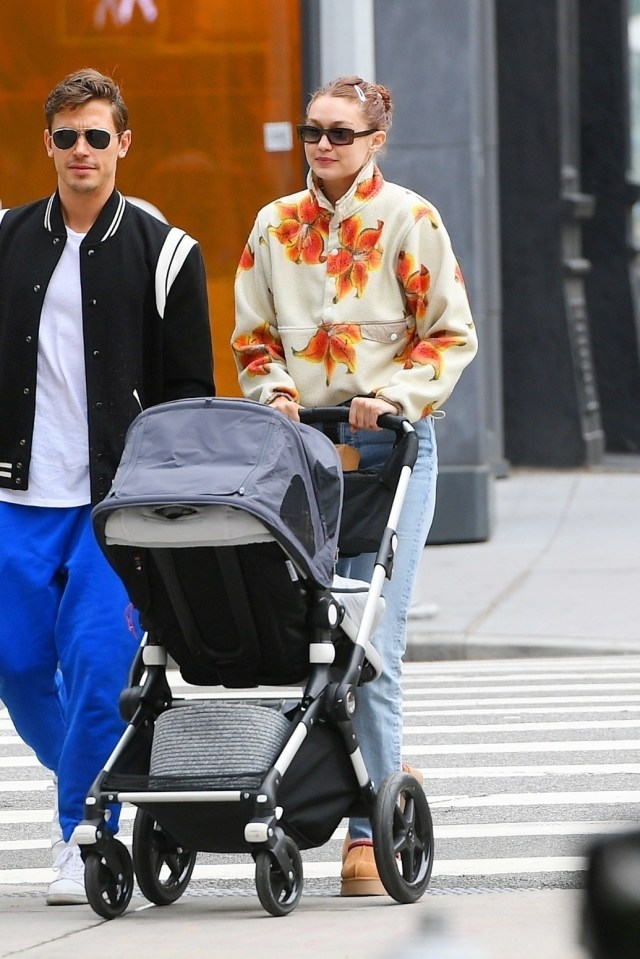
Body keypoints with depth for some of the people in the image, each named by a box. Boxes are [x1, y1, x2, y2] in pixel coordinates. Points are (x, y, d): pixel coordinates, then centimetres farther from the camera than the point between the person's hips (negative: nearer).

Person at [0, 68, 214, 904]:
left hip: (120, 500, -3)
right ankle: (90, 782, 31)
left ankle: (84, 836, 1)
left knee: (100, 663, -10)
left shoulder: (163, 252, 1)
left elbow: (189, 389, 3)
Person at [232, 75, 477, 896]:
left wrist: (393, 395, -13)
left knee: (372, 641, -9)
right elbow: (253, 336, 17)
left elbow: (452, 333, 0)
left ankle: (370, 828, -5)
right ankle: (386, 779, 20)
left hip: (388, 442, -4)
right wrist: (276, 392, -2)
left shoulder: (408, 220, -1)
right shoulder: (275, 225, 11)